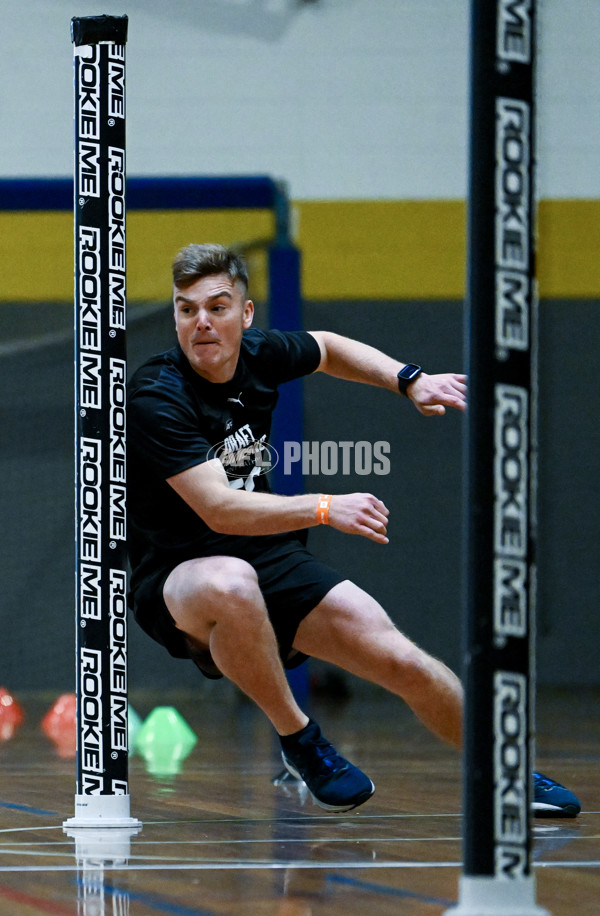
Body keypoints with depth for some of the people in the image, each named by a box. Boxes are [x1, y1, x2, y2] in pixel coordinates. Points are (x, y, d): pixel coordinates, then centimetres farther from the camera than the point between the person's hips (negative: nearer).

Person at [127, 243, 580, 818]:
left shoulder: (258, 354, 0)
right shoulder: (155, 398, -21)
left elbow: (327, 348, 25)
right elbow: (218, 509, -30)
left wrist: (409, 381, 13)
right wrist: (324, 509, -38)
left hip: (271, 560, 6)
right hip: (177, 582, -6)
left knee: (399, 660, -8)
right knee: (230, 585, -42)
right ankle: (296, 738, -19)